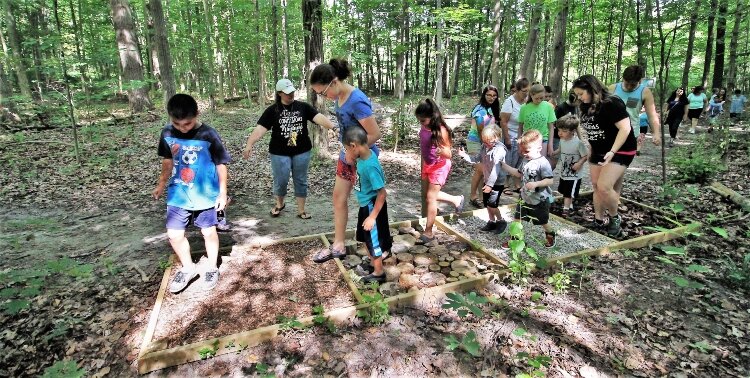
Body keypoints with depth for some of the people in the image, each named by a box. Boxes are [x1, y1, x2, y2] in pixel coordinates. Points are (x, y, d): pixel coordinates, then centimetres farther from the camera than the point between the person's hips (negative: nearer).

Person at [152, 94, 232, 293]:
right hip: (177, 196, 4)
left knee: (209, 232, 12)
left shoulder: (209, 135, -17)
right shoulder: (167, 133, -6)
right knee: (174, 235, 7)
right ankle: (188, 268, 30)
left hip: (205, 195, -3)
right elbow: (167, 160, 10)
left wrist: (222, 193, -6)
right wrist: (161, 184, 19)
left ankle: (212, 268, 32)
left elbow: (221, 164, -9)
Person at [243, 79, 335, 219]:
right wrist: (249, 145, -24)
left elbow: (319, 118, -11)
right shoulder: (272, 111, -3)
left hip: (302, 152, 1)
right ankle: (279, 204, 34)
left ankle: (301, 210, 22)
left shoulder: (303, 107, 0)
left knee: (301, 181, 9)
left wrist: (333, 127, -28)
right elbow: (260, 129, -11)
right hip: (279, 153, -1)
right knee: (281, 181, 5)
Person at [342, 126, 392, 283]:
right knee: (366, 237, 27)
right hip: (365, 205, 10)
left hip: (372, 207, -10)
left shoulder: (370, 166, -32)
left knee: (374, 239, 9)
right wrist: (349, 154, -1)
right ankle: (372, 262, 49)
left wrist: (373, 217, -26)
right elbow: (350, 160, 19)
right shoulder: (365, 155, -5)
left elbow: (382, 193, -29)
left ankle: (378, 273, 28)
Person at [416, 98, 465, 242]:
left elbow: (449, 154, -22)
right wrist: (423, 166, 15)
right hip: (427, 165, 7)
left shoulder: (441, 131, -26)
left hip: (440, 166, -7)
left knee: (430, 198, -3)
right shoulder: (423, 128, -8)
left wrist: (442, 151, -45)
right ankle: (456, 200, 42)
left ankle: (428, 232, 10)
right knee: (429, 194, 19)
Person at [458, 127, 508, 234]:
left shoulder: (499, 150, -23)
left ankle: (501, 221, 15)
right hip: (487, 181, 8)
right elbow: (477, 159, 6)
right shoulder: (484, 147, 0)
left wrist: (490, 184, -29)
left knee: (492, 204, -8)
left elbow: (496, 170, -27)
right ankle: (492, 222, 30)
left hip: (497, 182, -8)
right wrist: (464, 155, -9)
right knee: (486, 203, 13)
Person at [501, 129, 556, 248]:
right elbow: (519, 173, 13)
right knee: (517, 218, 8)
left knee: (543, 221, 16)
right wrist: (504, 166, 6)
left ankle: (550, 235, 45)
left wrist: (535, 184, -38)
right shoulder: (525, 160, 0)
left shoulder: (543, 163, -24)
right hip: (525, 197, 6)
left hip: (539, 200, -6)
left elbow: (550, 180, -25)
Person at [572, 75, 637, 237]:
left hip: (620, 151, -8)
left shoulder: (612, 103, -20)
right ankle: (598, 221, 22)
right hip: (597, 152, 8)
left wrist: (612, 152, -31)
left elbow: (625, 128, -24)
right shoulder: (586, 107, 4)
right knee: (596, 187, 9)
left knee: (604, 187, -18)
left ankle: (615, 218, 7)